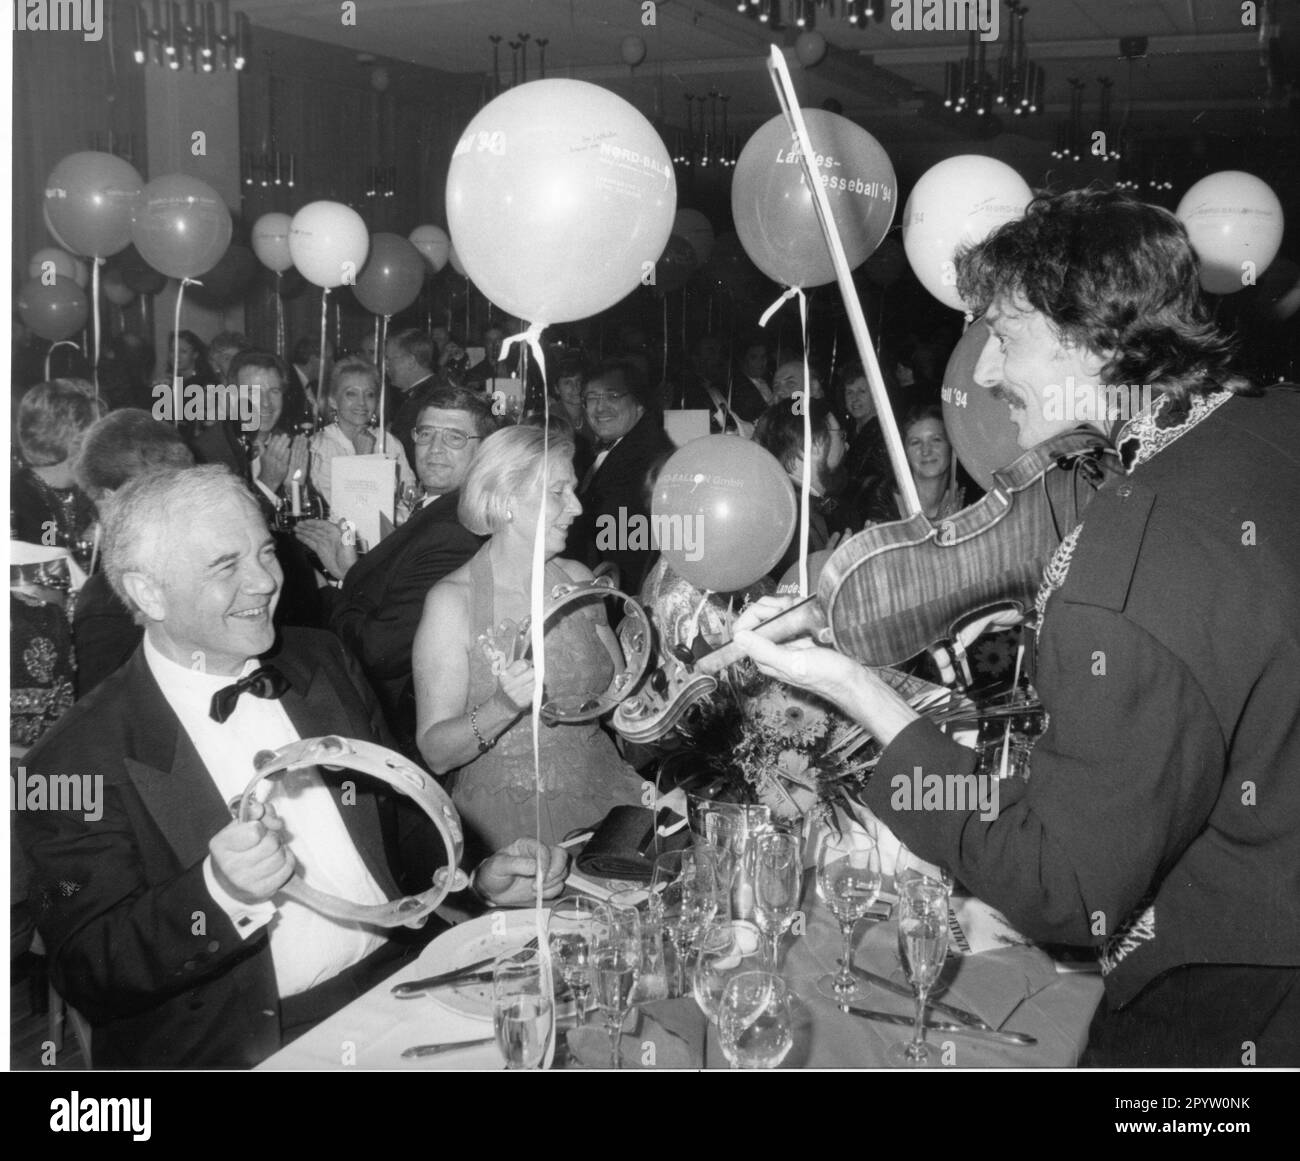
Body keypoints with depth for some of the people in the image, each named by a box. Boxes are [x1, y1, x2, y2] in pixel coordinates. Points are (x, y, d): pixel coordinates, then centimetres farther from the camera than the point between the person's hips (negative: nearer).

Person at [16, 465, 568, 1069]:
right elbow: (86, 974, -12)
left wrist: (479, 876, -1)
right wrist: (221, 893, -28)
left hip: (405, 980, 6)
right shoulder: (76, 762, -11)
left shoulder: (323, 662, 8)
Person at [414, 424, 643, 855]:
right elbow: (435, 753, -10)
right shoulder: (452, 601, -7)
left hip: (602, 802, 4)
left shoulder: (578, 580, 7)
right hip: (508, 822, -4)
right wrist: (504, 708, -25)